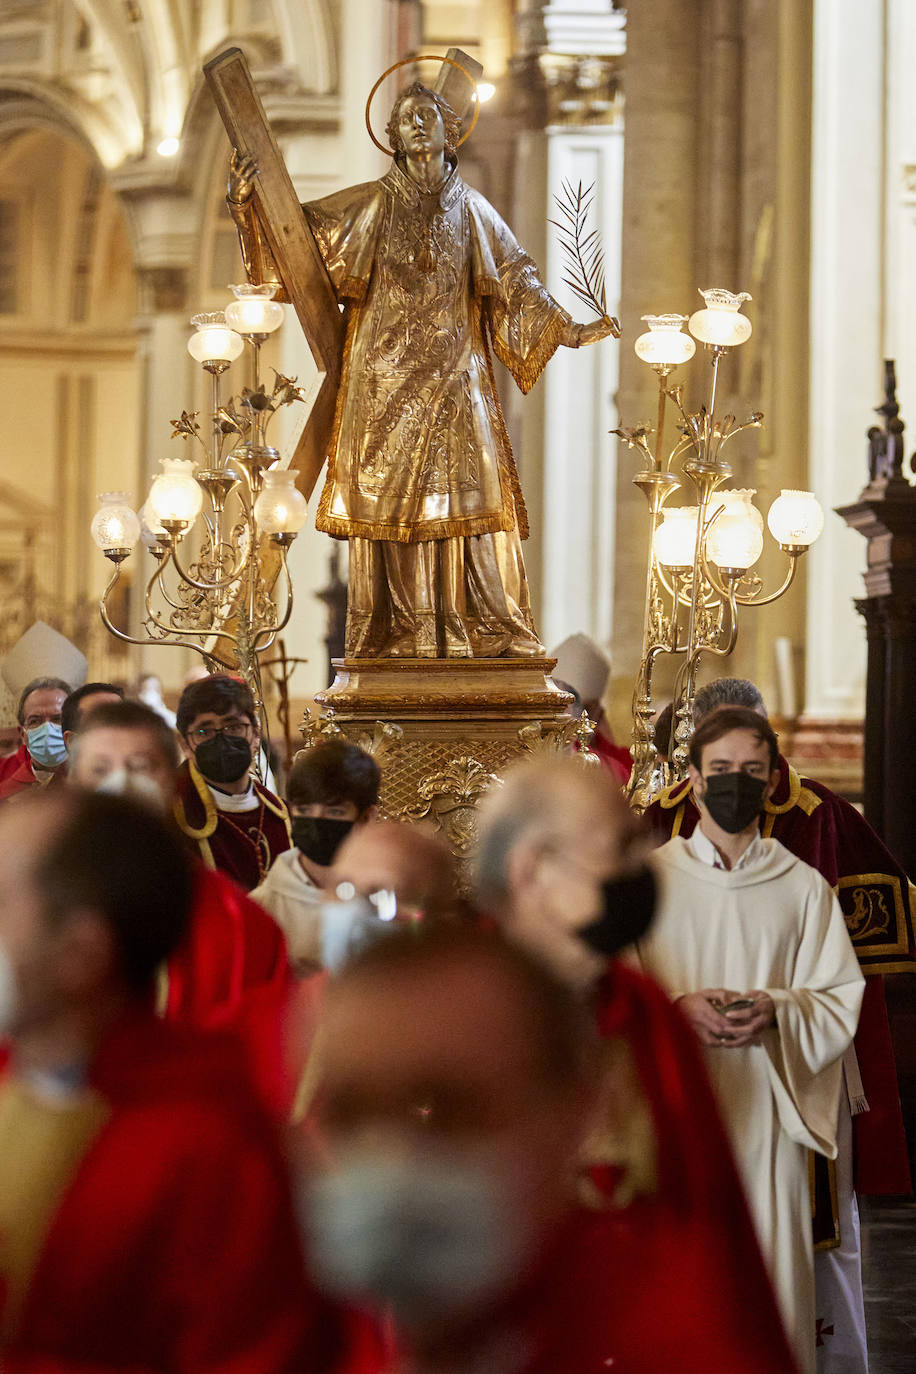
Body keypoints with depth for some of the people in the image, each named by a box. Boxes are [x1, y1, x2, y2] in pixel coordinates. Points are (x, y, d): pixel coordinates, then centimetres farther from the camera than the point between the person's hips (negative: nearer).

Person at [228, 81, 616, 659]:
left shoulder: (471, 210, 12)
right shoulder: (371, 206, 9)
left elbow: (518, 281, 13)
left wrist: (570, 331, 5)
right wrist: (247, 205, -12)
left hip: (454, 379, 1)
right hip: (386, 381, -1)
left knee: (464, 496, -7)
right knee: (392, 498, -3)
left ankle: (491, 631, -8)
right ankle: (398, 633, -2)